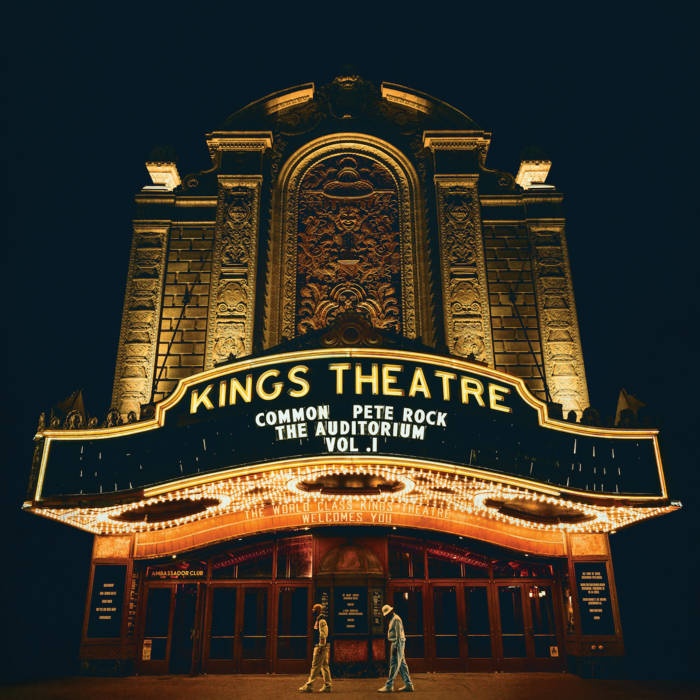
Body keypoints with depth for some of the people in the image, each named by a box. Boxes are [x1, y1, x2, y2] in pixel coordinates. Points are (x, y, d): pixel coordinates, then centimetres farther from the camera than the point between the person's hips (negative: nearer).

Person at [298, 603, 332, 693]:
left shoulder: (321, 620, -15)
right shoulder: (318, 620, 17)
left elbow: (323, 635, -20)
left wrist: (321, 647, -21)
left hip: (321, 646, -10)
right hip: (321, 646, 10)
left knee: (315, 665, -6)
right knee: (324, 666, 10)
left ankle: (309, 685, -4)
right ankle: (327, 686, 13)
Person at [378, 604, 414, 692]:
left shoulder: (396, 619, -14)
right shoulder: (392, 619, 17)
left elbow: (398, 634, -19)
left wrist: (395, 647, -21)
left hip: (397, 644, -10)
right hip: (396, 644, 10)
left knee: (394, 665, -7)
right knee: (401, 664, 10)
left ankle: (388, 686, -6)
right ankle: (408, 685, 13)